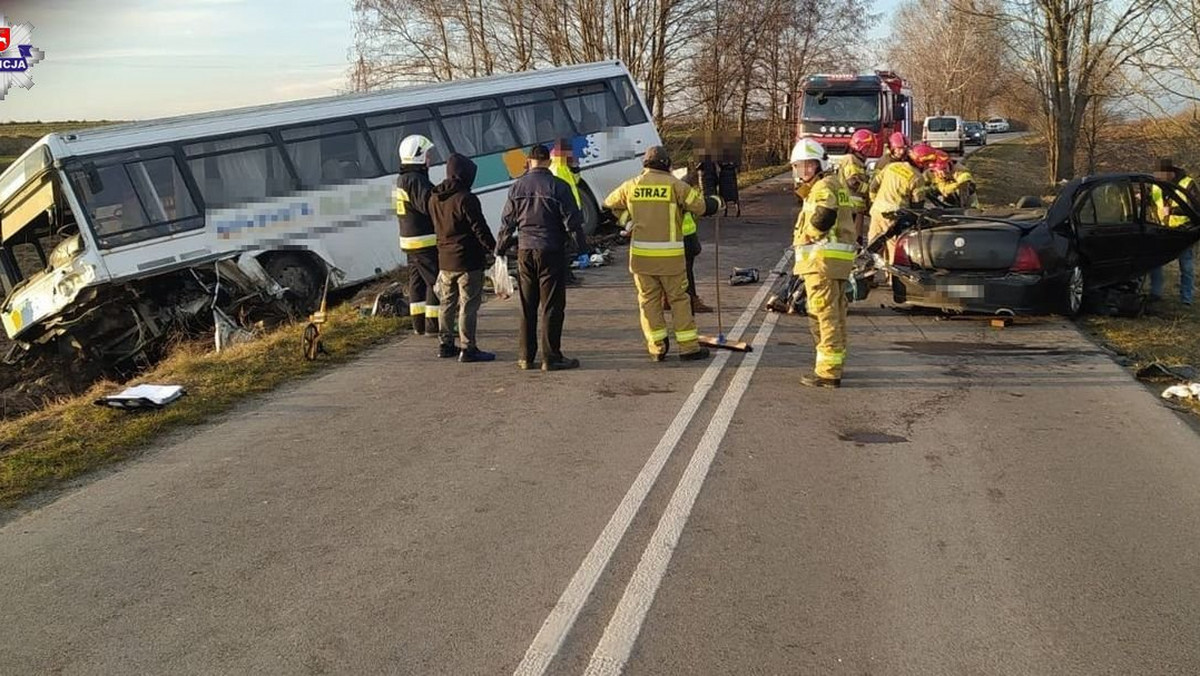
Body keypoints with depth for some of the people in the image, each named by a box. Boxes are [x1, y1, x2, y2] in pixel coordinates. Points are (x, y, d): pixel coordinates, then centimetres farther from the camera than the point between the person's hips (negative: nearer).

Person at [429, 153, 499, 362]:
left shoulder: (434, 199, 7)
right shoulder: (466, 199, -18)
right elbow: (480, 229, -16)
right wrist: (494, 248, -6)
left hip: (444, 260, 8)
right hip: (468, 261, -8)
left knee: (448, 303, 16)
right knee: (468, 305, -2)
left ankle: (446, 344, 23)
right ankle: (468, 348, 0)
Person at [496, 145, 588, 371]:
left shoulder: (517, 187, 6)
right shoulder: (558, 186, -7)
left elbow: (507, 223, 10)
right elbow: (572, 221, -8)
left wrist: (500, 250, 21)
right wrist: (583, 250, -2)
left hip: (525, 251, 4)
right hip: (551, 252, -4)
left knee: (527, 306, 11)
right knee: (552, 306, 1)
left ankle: (525, 356, 15)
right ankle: (551, 357, 2)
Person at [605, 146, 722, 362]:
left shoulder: (632, 185, 5)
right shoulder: (675, 185, -5)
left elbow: (610, 203, 21)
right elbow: (702, 206, -2)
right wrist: (716, 202, 19)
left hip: (641, 253, 3)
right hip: (670, 254, -3)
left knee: (649, 299, 11)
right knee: (679, 298, 6)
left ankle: (657, 347, 12)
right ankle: (689, 346, 8)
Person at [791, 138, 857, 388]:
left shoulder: (824, 186, -10)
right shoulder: (837, 183, 23)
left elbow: (824, 217, -28)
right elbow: (848, 216, 21)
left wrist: (806, 234, -11)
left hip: (823, 258, -11)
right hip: (839, 258, 11)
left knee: (824, 314, -10)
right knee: (835, 314, 17)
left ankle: (828, 372, -9)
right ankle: (835, 365, 28)